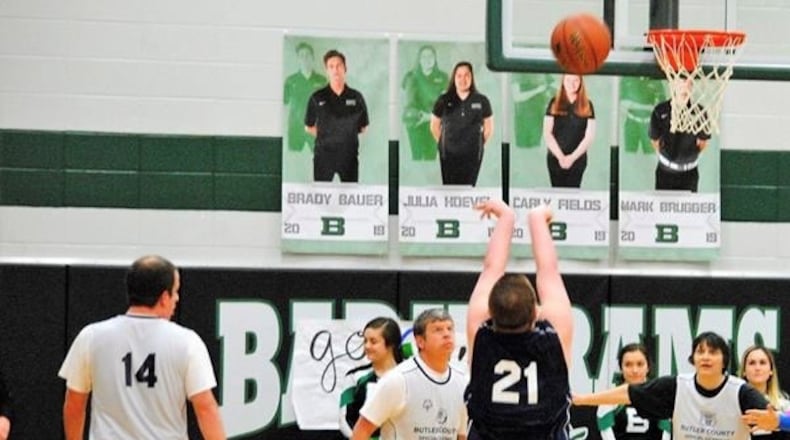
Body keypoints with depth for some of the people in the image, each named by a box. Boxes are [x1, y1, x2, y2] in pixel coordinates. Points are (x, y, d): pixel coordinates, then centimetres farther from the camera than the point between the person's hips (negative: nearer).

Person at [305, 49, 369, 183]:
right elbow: (309, 127, 9)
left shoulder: (356, 97, 3)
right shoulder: (317, 98, 0)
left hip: (349, 155, 1)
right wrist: (325, 136, 2)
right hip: (324, 155, -1)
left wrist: (346, 134, 5)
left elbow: (363, 127, 13)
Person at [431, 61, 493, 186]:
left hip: (472, 156, 0)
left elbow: (489, 128, 11)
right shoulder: (444, 101, 1)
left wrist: (479, 144, 9)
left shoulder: (481, 101, 0)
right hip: (449, 155, 0)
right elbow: (434, 126, 12)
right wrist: (443, 143, 10)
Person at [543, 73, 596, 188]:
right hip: (555, 157, 1)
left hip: (577, 158, -1)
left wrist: (572, 157, -11)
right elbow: (547, 133, -1)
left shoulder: (587, 106, 3)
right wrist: (560, 156, -11)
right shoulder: (554, 103, 3)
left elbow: (589, 136, -2)